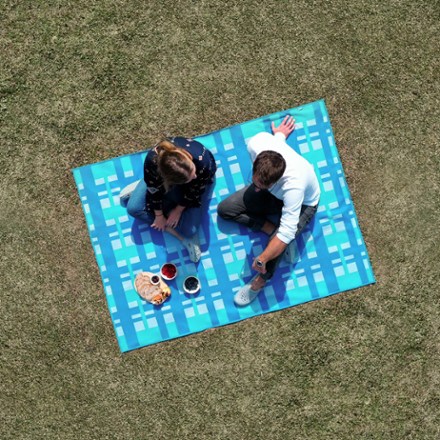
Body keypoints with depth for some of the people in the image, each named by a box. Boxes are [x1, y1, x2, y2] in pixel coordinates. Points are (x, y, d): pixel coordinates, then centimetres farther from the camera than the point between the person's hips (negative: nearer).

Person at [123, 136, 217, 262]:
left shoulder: (202, 161, -45)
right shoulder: (152, 161, -42)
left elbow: (194, 193, -24)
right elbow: (155, 190, -21)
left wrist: (178, 210, -14)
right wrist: (159, 215, -11)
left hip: (196, 185, -2)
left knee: (189, 229, -19)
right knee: (134, 208, -13)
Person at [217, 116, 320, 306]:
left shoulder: (294, 185, -49)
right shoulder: (256, 143, -36)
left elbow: (287, 234, -46)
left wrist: (261, 260, -39)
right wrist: (279, 134, 15)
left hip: (303, 203, -5)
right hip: (273, 192, 6)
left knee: (281, 240, -30)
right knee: (224, 209, -4)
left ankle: (260, 281, 1)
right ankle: (275, 231, -3)